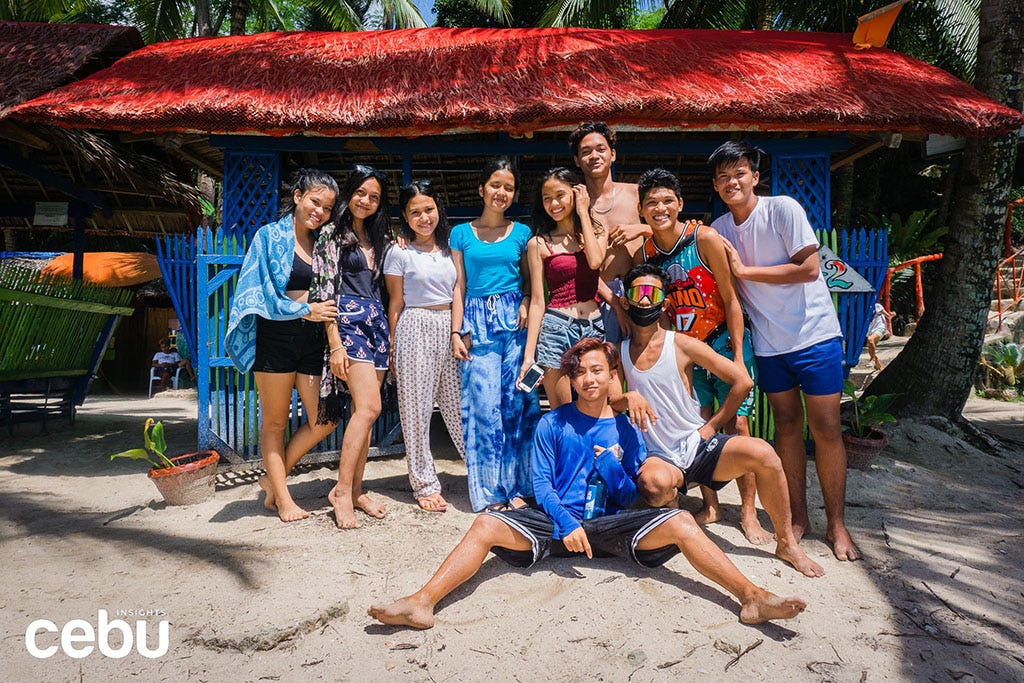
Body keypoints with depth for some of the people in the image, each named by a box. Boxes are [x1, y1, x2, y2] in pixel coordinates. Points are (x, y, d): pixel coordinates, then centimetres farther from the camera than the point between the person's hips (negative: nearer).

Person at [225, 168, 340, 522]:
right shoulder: (270, 236, 0)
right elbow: (261, 293, -7)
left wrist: (324, 312, 1)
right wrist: (305, 310, -11)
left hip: (312, 338, 5)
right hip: (275, 337, -5)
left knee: (324, 421, 1)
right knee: (275, 422, 5)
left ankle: (272, 479, 21)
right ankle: (282, 498, 17)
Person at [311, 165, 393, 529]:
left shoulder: (379, 238, 17)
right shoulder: (332, 234, -1)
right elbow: (325, 291, -8)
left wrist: (389, 334, 13)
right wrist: (335, 344, -15)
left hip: (377, 324, 6)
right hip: (348, 322, -6)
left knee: (361, 410, 7)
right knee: (368, 407, -17)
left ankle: (356, 489, 14)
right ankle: (341, 491, -7)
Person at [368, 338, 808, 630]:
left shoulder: (625, 429, 11)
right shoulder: (553, 423, 9)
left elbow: (628, 497, 10)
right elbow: (541, 482, 2)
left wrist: (612, 466, -11)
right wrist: (565, 523, -16)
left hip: (609, 524, 0)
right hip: (556, 521, 0)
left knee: (680, 524, -23)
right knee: (487, 525, -25)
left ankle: (752, 598, -24)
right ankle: (423, 603, -32)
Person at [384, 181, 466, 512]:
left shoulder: (448, 247, 12)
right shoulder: (399, 252, -1)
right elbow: (396, 303, 1)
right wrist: (393, 346, 1)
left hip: (450, 328, 4)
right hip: (416, 328, -4)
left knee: (458, 402, 8)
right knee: (417, 407, 2)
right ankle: (425, 484, 12)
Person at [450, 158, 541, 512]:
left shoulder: (521, 233, 11)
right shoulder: (462, 234, 11)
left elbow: (530, 281, 12)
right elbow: (459, 287, 8)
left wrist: (526, 303, -9)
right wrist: (456, 332, 0)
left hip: (514, 321, 0)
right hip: (478, 322, 0)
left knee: (516, 402, -2)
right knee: (484, 404, -4)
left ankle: (517, 487, 10)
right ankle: (491, 492, 8)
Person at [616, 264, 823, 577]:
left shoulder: (682, 345, -4)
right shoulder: (618, 352, 2)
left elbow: (742, 381, -3)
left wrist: (711, 426, -4)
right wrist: (628, 398, -18)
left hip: (698, 444, 0)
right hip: (657, 457, 0)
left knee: (762, 453, -26)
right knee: (656, 482, -37)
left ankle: (786, 544, -4)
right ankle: (670, 507, 3)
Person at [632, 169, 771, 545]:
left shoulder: (704, 238, -14)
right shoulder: (643, 253, -2)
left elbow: (731, 299, -11)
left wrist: (739, 357, -13)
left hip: (724, 342, -3)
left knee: (736, 427, -3)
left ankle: (748, 513, 11)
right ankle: (709, 506, 22)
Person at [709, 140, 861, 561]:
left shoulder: (783, 209, -11)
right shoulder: (719, 230, 4)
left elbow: (808, 269, -17)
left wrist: (745, 271, -16)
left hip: (814, 334, -4)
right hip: (768, 343, 4)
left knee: (826, 429, -1)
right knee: (786, 427, 10)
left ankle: (836, 524, 13)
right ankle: (798, 516, 23)